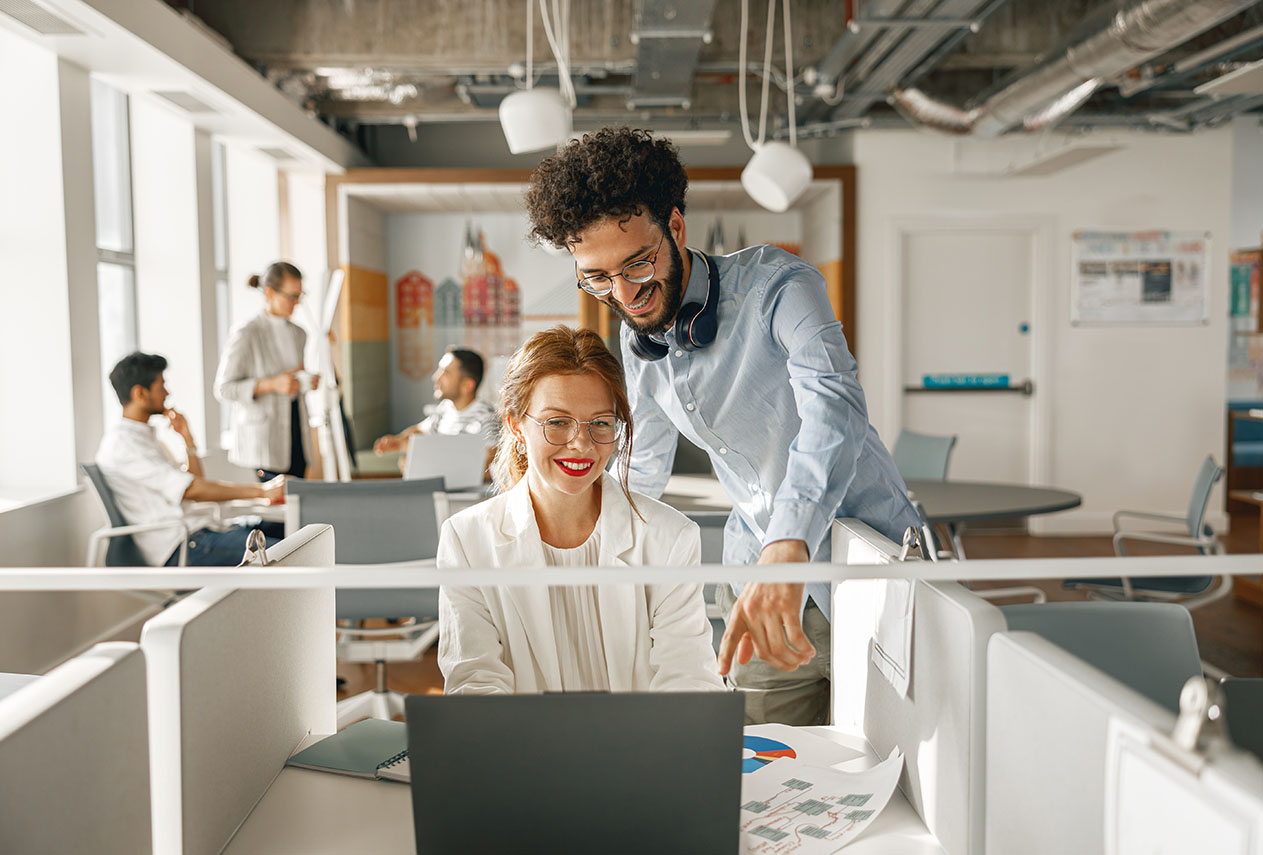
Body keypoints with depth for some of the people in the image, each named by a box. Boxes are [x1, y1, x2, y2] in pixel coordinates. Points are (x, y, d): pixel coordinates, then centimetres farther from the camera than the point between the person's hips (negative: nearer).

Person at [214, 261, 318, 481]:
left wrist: (308, 381, 2)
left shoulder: (298, 334, 14)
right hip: (264, 437, -6)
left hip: (296, 434, 6)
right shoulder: (245, 335, -7)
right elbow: (223, 389, -10)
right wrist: (271, 384, -20)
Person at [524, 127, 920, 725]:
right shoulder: (637, 343, 3)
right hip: (759, 580, 5)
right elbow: (640, 474, 19)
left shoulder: (776, 285, -18)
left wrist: (786, 551, -52)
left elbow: (832, 410, -36)